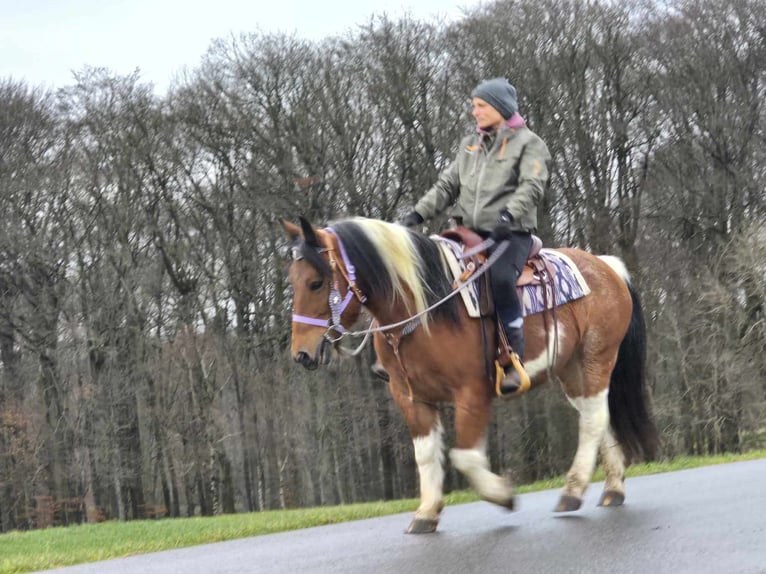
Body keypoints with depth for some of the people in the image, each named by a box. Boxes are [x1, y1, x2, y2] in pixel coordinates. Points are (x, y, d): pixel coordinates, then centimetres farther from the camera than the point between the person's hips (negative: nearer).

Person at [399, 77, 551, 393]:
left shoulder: (529, 143, 2)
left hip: (511, 233, -7)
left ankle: (515, 360, -31)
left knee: (500, 276, -36)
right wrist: (418, 213, 4)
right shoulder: (470, 145, 22)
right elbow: (447, 185, 19)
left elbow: (532, 187, -12)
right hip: (471, 233, 7)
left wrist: (509, 214, -31)